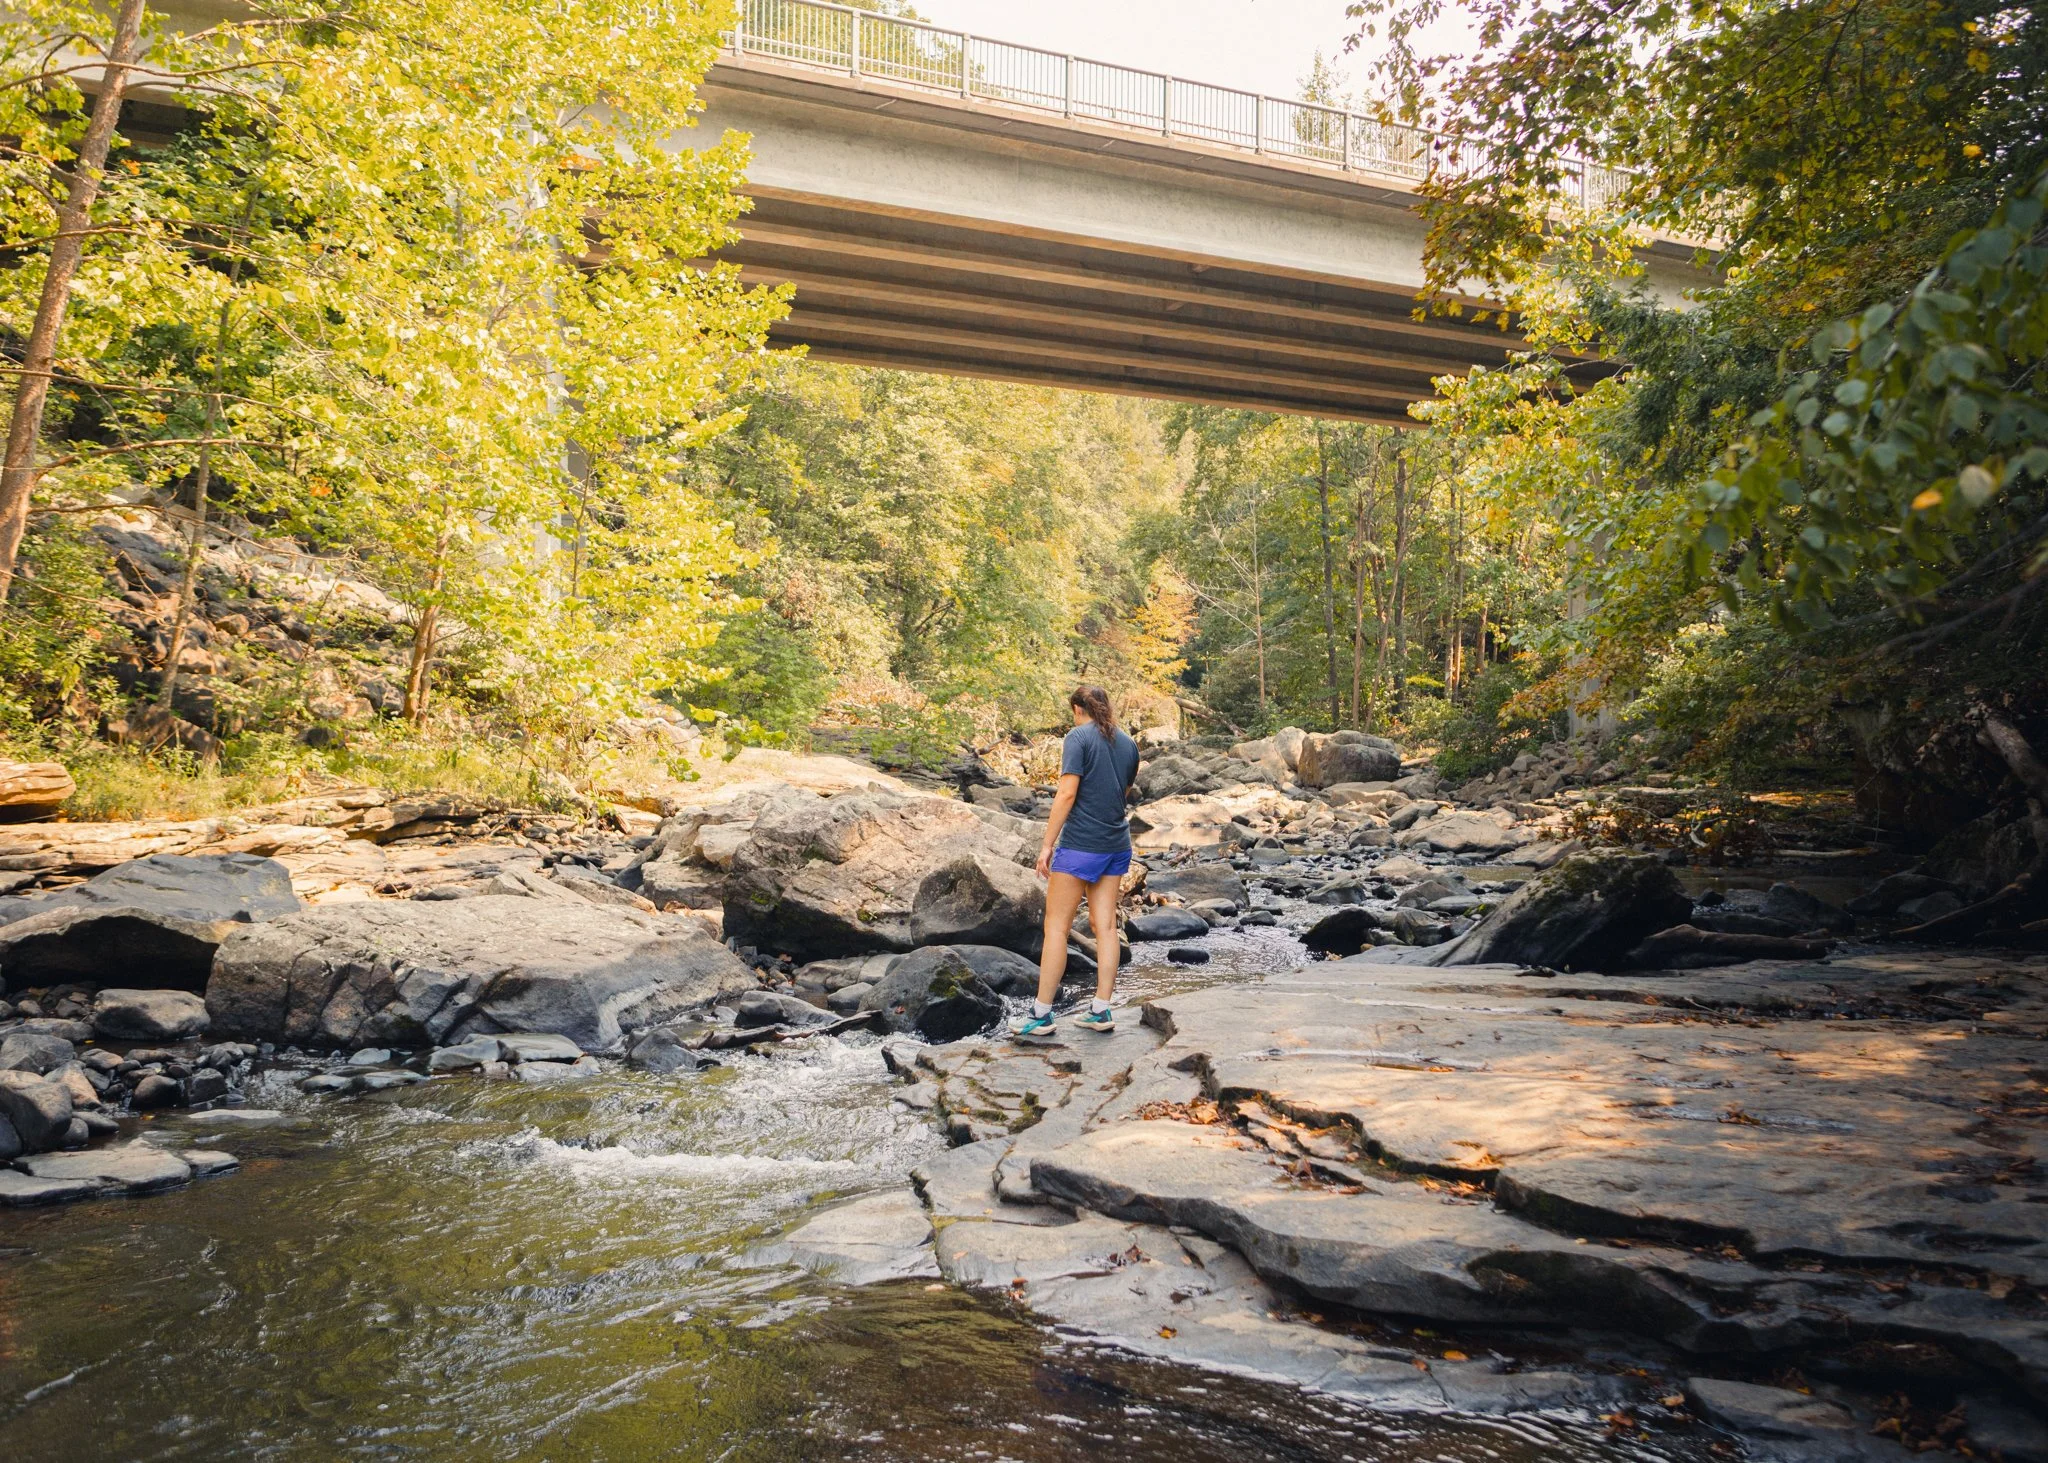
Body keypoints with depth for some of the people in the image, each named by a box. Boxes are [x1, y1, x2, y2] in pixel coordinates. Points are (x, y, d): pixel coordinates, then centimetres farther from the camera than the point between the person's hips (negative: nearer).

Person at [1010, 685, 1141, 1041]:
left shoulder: (1079, 737, -9)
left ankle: (1041, 1015, 2)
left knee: (1056, 927, -1)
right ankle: (1101, 1012, 10)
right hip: (1117, 846, 6)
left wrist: (1047, 845, -13)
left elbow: (1067, 793, -16)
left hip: (1080, 845, -6)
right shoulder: (1128, 744, 10)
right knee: (1105, 925, 8)